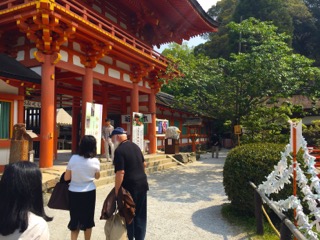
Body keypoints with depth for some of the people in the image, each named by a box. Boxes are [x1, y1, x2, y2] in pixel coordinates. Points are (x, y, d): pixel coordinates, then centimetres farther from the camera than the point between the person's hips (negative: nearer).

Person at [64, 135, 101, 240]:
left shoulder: (73, 158, -12)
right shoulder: (95, 161, -11)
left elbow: (66, 178, -4)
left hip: (74, 193, 0)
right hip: (89, 193, 0)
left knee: (75, 218, 16)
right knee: (88, 218, 18)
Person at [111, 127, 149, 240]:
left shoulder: (119, 150, -16)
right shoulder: (135, 146, 8)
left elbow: (120, 172, -22)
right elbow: (143, 164, 17)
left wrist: (116, 191, -16)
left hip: (130, 187, -7)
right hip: (142, 184, 7)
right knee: (140, 215, 16)